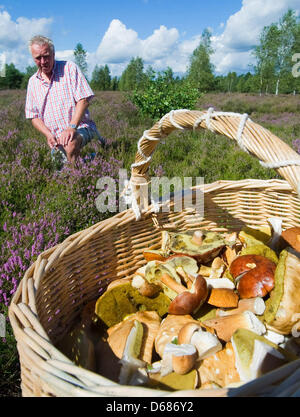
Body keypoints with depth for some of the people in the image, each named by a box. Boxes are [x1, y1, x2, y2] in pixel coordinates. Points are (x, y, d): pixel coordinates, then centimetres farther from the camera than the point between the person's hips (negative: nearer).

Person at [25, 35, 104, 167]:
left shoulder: (69, 68, 2)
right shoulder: (33, 82, 14)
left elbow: (84, 99, -8)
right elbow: (33, 116, 14)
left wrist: (72, 127, -21)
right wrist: (48, 135, -6)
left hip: (80, 128, -4)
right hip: (56, 139, 4)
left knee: (70, 144, -38)